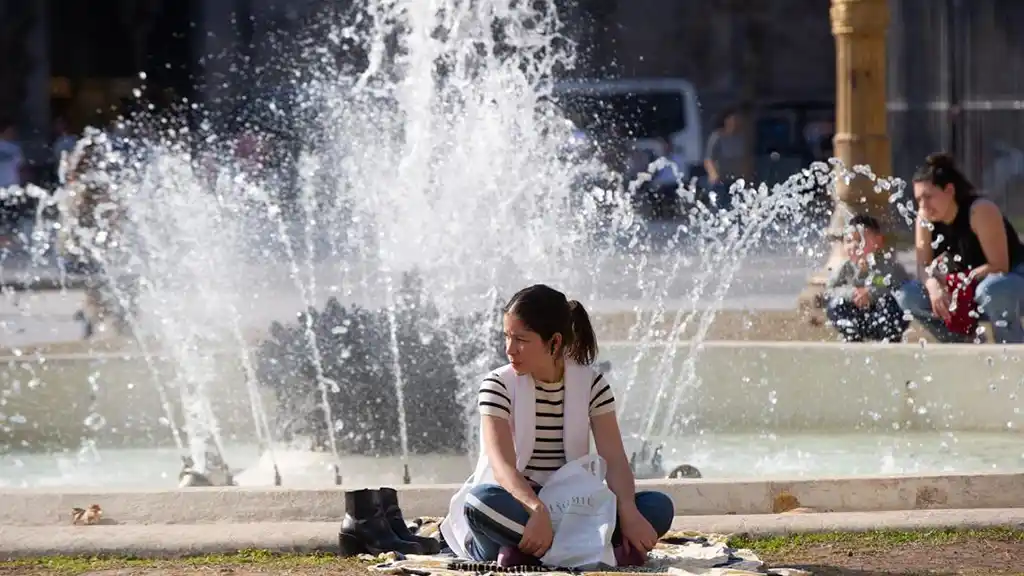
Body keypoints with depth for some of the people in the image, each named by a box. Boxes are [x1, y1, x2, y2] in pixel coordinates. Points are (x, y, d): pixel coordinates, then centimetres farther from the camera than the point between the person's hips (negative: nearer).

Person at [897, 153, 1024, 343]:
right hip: (969, 288, 7)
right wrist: (934, 287, -32)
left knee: (992, 289, -42)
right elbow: (923, 266, -9)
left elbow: (999, 267, -28)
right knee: (909, 296, -12)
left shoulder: (980, 211, -26)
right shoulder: (925, 217, -8)